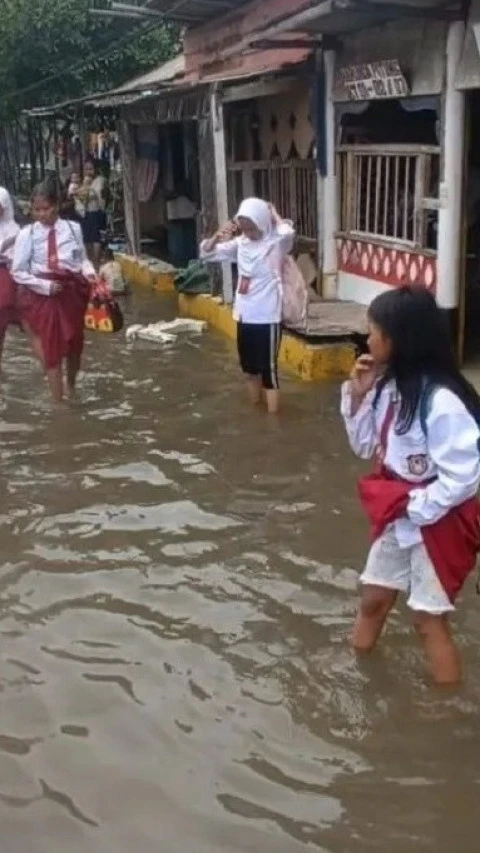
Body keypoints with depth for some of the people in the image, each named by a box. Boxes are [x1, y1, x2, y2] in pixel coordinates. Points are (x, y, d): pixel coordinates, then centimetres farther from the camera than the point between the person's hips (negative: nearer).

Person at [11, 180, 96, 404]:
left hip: (71, 292, 2)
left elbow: (82, 258, 5)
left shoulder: (73, 228, -5)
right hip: (42, 296, -2)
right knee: (51, 348, 3)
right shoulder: (27, 234, -9)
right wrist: (45, 285, -15)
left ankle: (71, 386, 45)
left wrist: (89, 272, -16)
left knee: (75, 343, 18)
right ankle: (58, 400, 14)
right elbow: (18, 272, -6)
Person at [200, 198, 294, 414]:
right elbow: (206, 253, 9)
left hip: (267, 317, -6)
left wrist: (273, 214, -16)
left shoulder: (276, 243, -11)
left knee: (268, 370, -1)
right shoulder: (240, 243, 5)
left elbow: (287, 232, -36)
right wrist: (217, 237, -11)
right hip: (244, 315, 7)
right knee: (249, 368, 18)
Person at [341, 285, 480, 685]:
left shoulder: (441, 401, -29)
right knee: (373, 599, 20)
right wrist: (358, 397, -6)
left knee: (429, 617, 5)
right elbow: (366, 446, 8)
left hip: (437, 523, -8)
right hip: (398, 518, 8)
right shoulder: (390, 386, -2)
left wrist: (413, 509, -19)